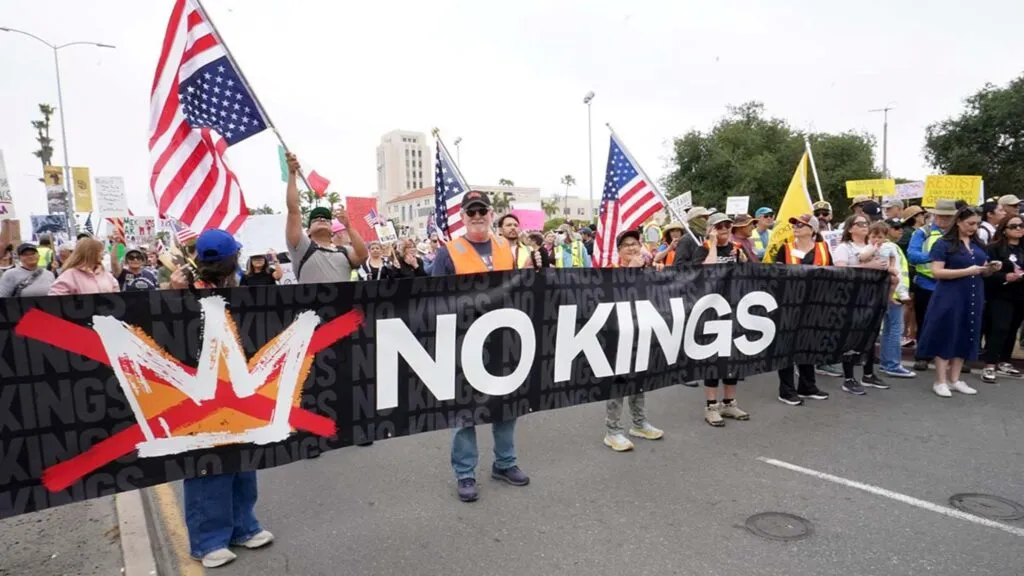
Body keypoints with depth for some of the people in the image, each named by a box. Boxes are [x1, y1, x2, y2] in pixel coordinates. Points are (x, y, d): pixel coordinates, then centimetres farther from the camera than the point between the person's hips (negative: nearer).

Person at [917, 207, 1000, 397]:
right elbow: (937, 272, -15)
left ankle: (954, 379, 18)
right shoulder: (944, 243, -7)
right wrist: (967, 271, -21)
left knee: (966, 337, 9)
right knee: (946, 337, -2)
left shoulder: (978, 244, 13)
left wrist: (992, 268, -3)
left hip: (973, 298, 7)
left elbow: (983, 272, 19)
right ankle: (940, 381, 5)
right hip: (949, 298, -7)